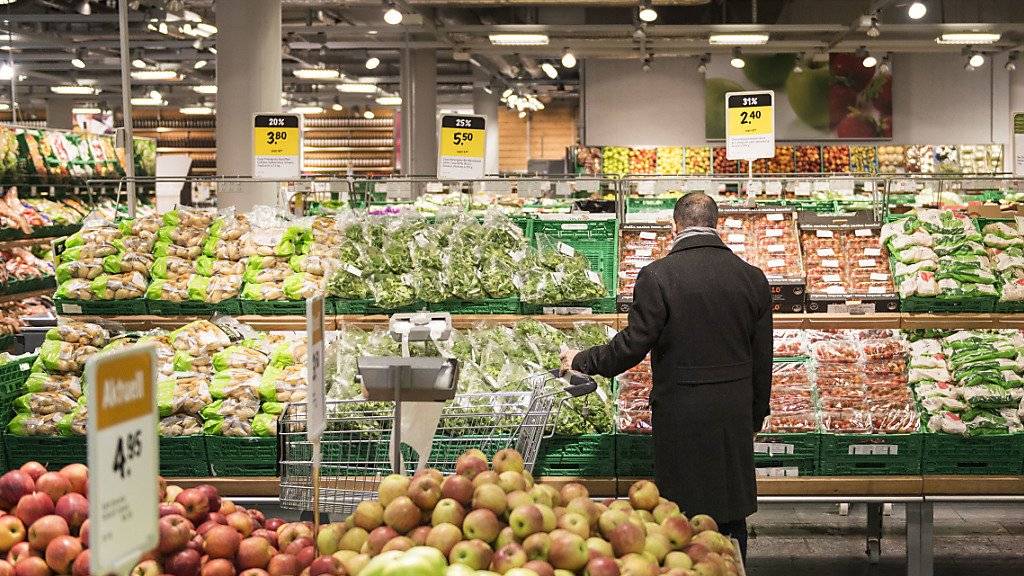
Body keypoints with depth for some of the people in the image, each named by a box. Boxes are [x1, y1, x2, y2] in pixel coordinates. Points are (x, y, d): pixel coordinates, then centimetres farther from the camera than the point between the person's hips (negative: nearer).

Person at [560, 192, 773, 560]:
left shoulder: (657, 276, -12)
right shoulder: (752, 278, 1)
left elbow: (633, 345, -11)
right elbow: (762, 359, 6)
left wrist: (583, 361, 5)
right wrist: (756, 416, 18)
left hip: (680, 417, -4)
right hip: (736, 416, 4)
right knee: (731, 521, 14)